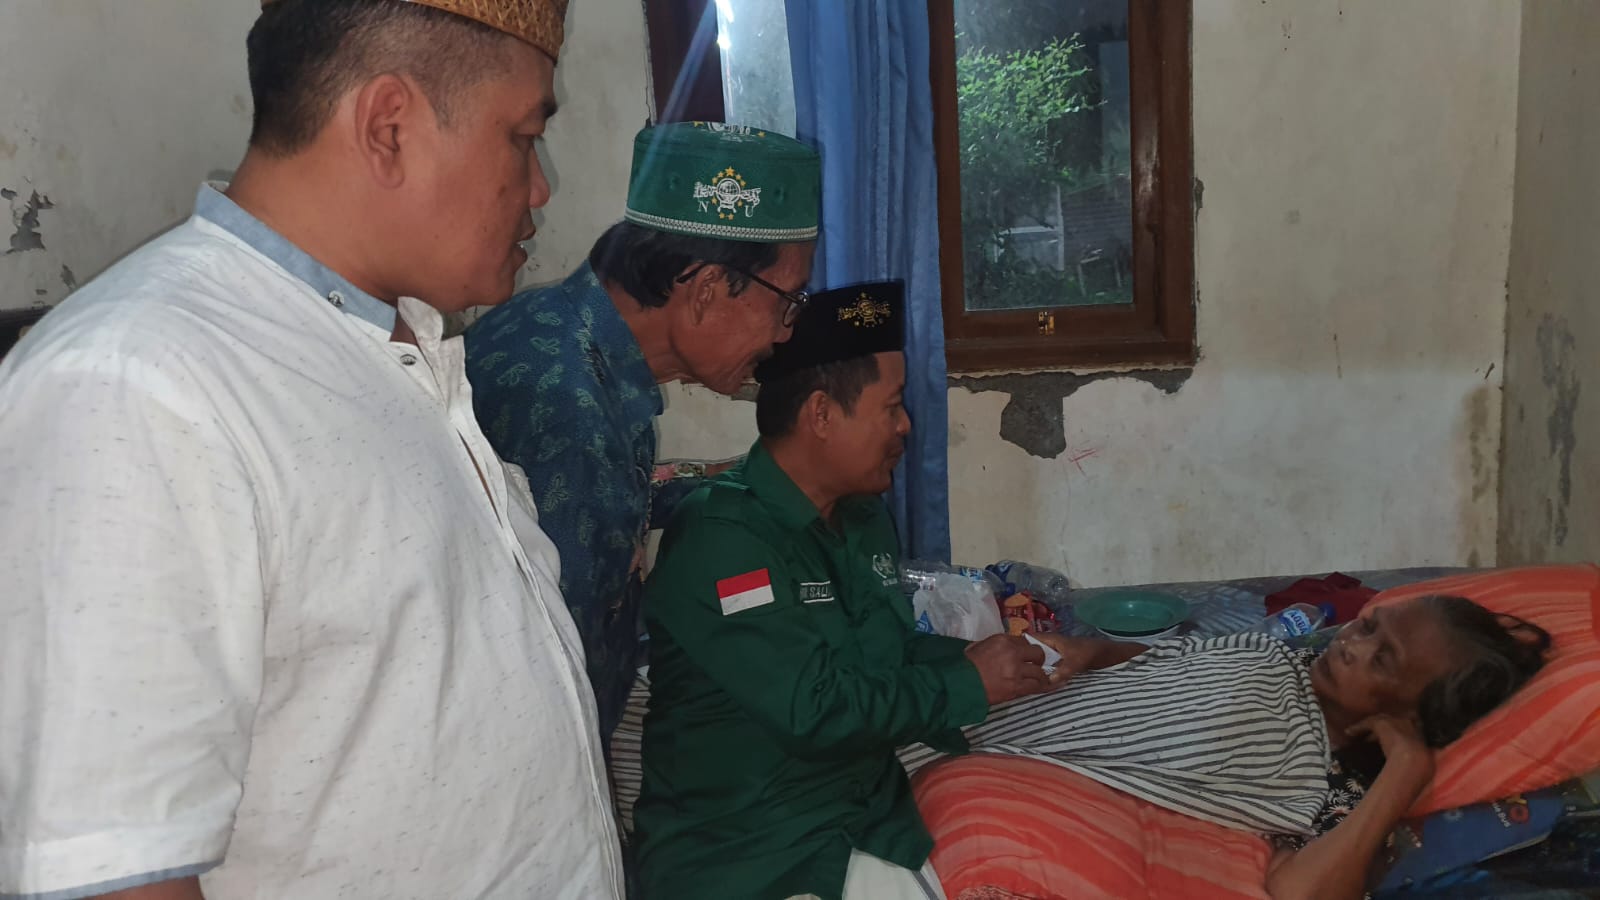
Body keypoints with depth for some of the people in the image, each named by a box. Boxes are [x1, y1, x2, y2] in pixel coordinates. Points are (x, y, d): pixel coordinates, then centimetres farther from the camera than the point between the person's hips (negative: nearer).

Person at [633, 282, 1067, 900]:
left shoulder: (865, 518, 10)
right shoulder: (721, 538, -19)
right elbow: (813, 709, -23)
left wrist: (974, 657, 0)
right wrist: (967, 685, -13)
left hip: (874, 817, 8)